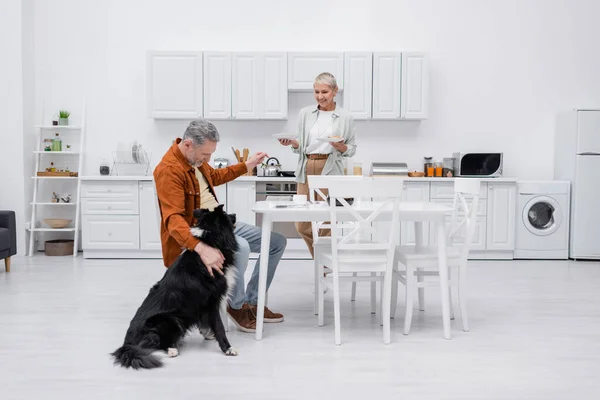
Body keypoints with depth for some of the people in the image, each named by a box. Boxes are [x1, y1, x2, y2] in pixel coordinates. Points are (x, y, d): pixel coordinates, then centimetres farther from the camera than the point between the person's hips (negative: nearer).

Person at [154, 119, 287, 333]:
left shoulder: (196, 157, 4)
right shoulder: (169, 170, -25)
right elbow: (173, 219, -35)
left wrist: (247, 165, 21)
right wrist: (201, 248, -49)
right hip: (193, 234, -9)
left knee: (277, 242, 7)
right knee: (240, 248, -37)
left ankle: (251, 302, 13)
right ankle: (237, 306, -10)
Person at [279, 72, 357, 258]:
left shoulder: (345, 117, 2)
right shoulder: (305, 113, 9)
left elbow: (352, 148, 7)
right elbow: (300, 146, 13)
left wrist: (341, 147, -13)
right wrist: (292, 143, -9)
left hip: (330, 172, -3)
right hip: (306, 171, 3)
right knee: (302, 225, 5)